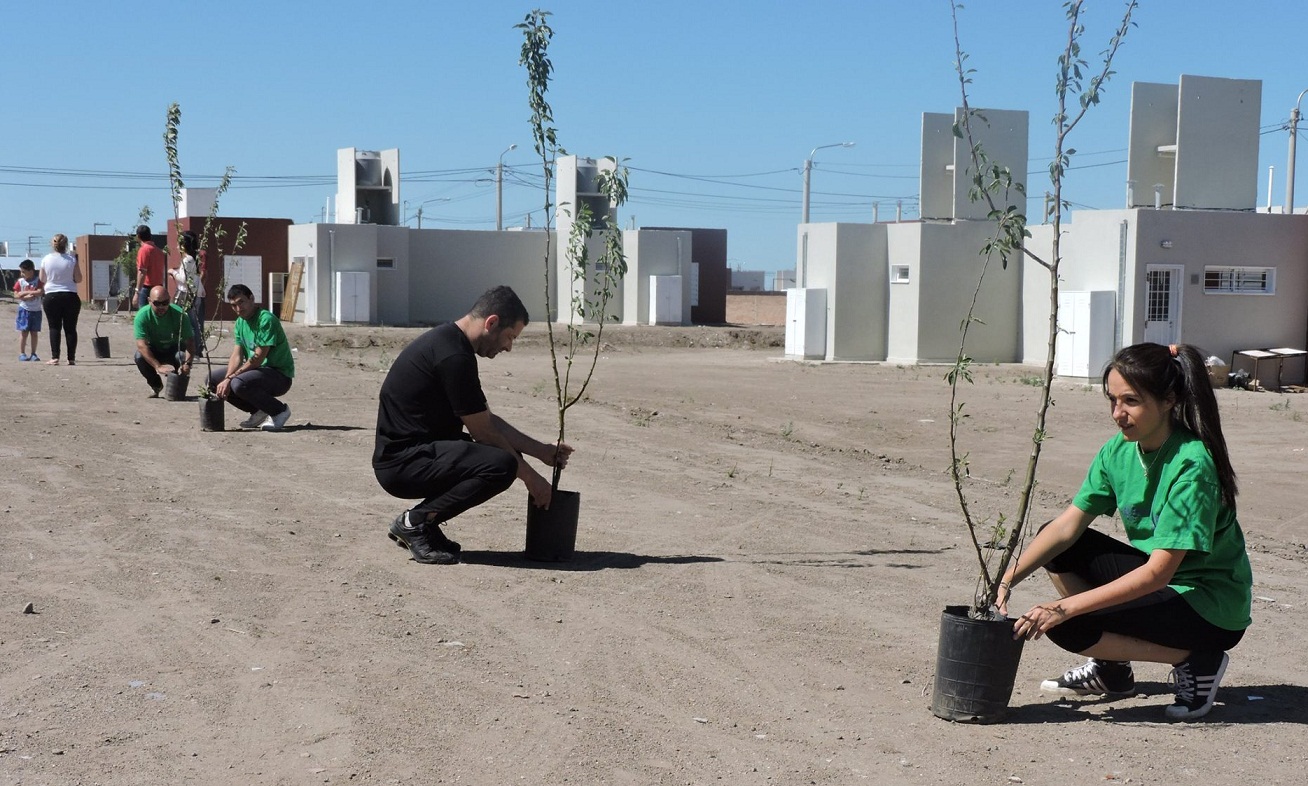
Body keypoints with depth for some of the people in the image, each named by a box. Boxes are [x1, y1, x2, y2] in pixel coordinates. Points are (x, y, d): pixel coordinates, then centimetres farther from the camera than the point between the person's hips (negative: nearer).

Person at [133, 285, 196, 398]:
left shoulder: (179, 314, -24)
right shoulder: (142, 315, -25)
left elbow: (190, 341, -27)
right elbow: (141, 344, -33)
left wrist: (187, 363, -46)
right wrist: (158, 366, -45)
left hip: (174, 349, 0)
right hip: (152, 351, 1)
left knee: (184, 357, -32)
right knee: (140, 356, -31)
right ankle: (155, 385, 0)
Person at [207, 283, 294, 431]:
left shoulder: (266, 319, -18)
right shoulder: (240, 322, 9)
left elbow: (258, 358, -22)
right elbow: (237, 356, 2)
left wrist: (230, 378, -20)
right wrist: (227, 378, -17)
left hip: (279, 375, -9)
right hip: (256, 370, 9)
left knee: (239, 384, -33)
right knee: (213, 378, 4)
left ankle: (279, 410, -10)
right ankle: (259, 412, 6)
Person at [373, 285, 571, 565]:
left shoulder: (450, 343, 14)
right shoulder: (453, 357, -19)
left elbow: (487, 420, 19)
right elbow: (483, 431, -14)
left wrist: (542, 450, 16)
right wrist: (529, 476, -4)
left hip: (409, 454, 11)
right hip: (402, 463, -11)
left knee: (506, 452, 13)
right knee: (501, 464, -25)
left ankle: (420, 522, 10)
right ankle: (415, 522, -10)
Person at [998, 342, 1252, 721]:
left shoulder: (1191, 466, -26)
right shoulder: (1119, 450, -3)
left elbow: (1157, 573, -28)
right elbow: (1068, 525, -4)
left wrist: (1066, 607, -31)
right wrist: (1007, 579, -17)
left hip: (1212, 608, -8)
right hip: (1160, 579, 8)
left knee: (1066, 626, -20)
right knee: (1058, 548, -1)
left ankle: (1195, 660, -5)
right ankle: (1112, 668, 9)